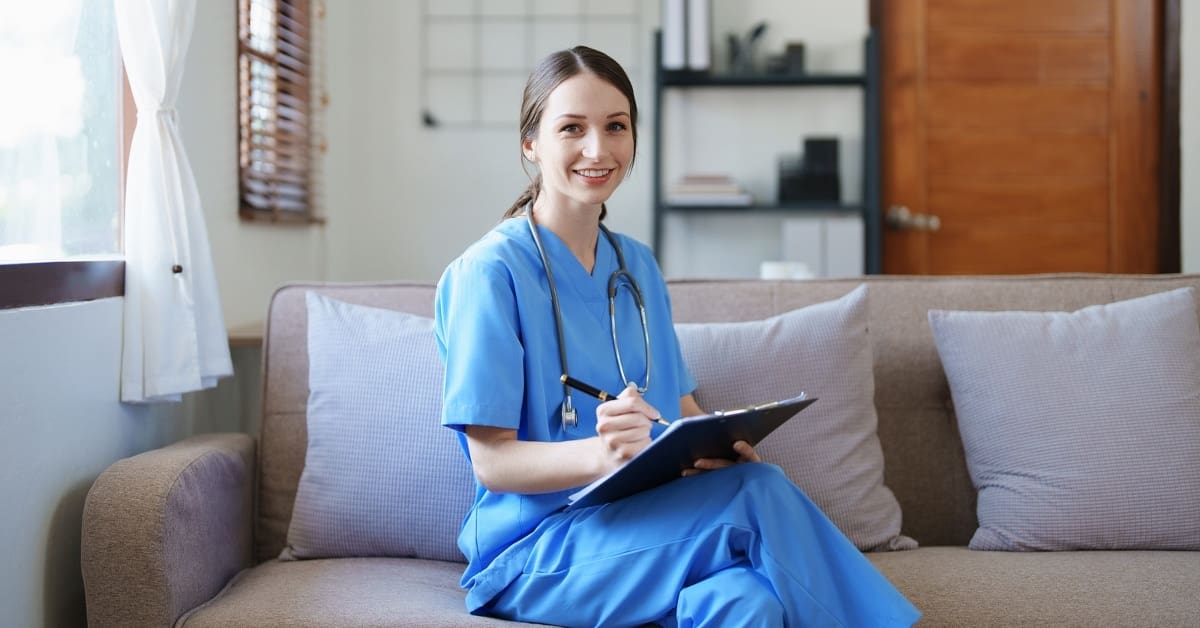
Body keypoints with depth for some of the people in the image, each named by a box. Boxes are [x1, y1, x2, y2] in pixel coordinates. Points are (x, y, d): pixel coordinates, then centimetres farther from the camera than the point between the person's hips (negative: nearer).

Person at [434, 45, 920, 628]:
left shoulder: (637, 266, 13)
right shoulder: (489, 272, -9)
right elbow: (491, 460, -12)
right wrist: (600, 453, -32)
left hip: (643, 516, 5)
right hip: (535, 547, -5)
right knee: (755, 493, -29)